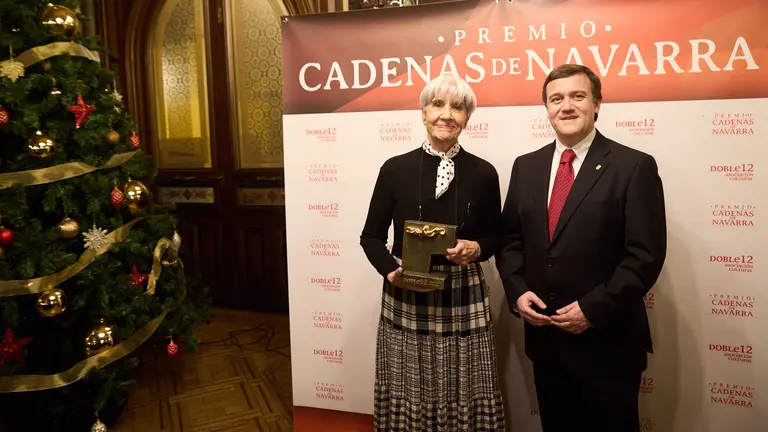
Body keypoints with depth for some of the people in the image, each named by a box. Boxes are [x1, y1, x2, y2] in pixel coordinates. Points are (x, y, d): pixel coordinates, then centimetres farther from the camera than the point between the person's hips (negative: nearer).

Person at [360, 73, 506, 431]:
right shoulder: (395, 169, -2)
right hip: (405, 301, 0)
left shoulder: (483, 173, -1)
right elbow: (371, 236, 4)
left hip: (464, 301, 1)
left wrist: (476, 249, -12)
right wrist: (391, 272, -13)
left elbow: (496, 237, 10)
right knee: (406, 400, 8)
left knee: (465, 403, 6)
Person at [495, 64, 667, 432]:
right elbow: (510, 239, 9)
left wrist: (594, 309, -18)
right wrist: (517, 291, -6)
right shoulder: (526, 166, 7)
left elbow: (646, 254, -13)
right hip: (543, 336, 5)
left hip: (607, 341, -4)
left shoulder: (634, 166, -8)